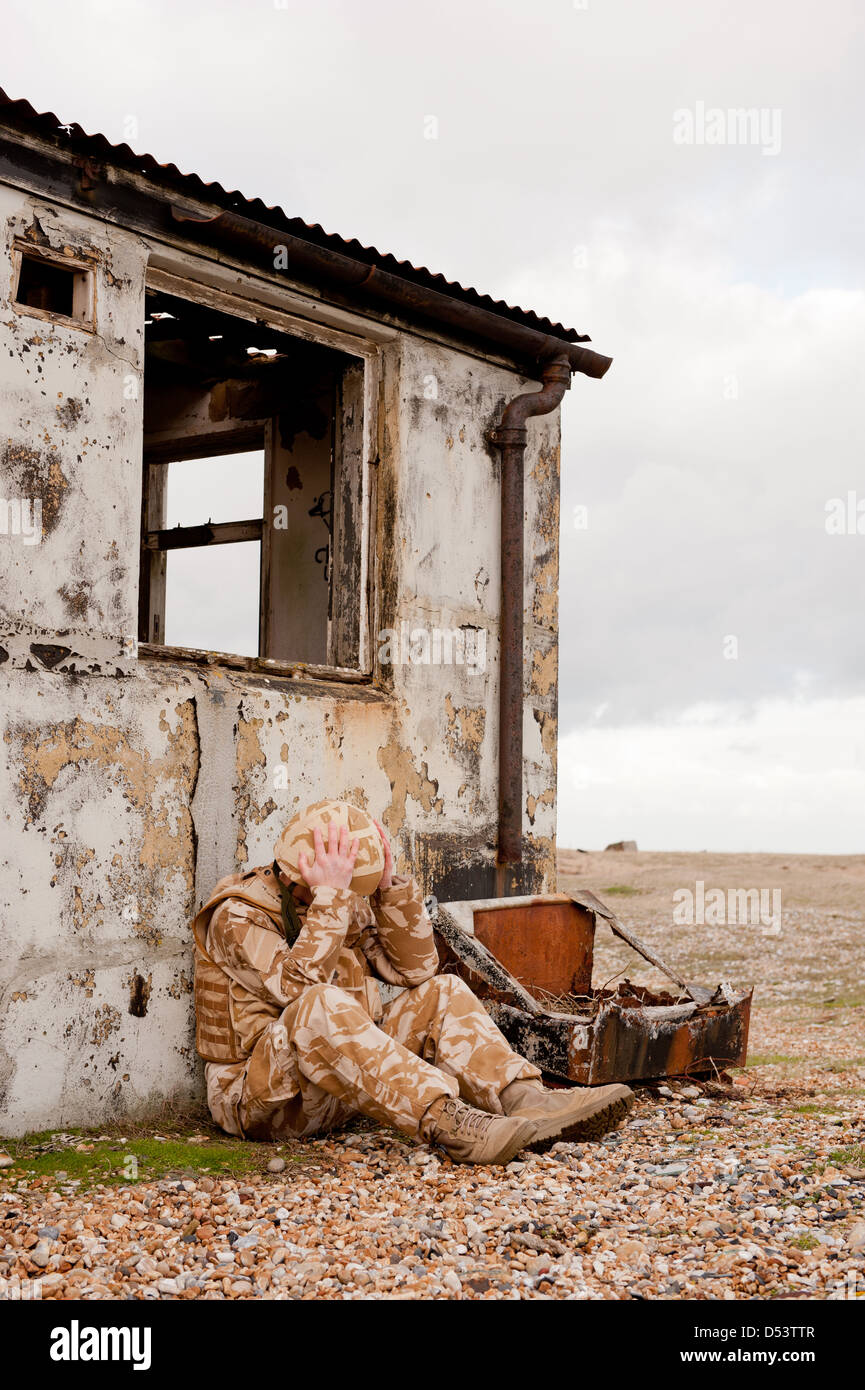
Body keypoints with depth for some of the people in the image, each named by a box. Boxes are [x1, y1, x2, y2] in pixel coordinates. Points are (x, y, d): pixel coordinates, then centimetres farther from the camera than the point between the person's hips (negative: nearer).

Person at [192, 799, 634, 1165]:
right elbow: (299, 988, -28)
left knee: (441, 995, -5)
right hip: (255, 1097, -7)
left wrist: (390, 884, -6)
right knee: (321, 1007, -37)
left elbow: (414, 967, 4)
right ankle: (449, 1123, -46)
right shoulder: (237, 915, -13)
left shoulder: (348, 908, 9)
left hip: (339, 1078, 7)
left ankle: (526, 1100, -28)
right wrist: (330, 896, -28)